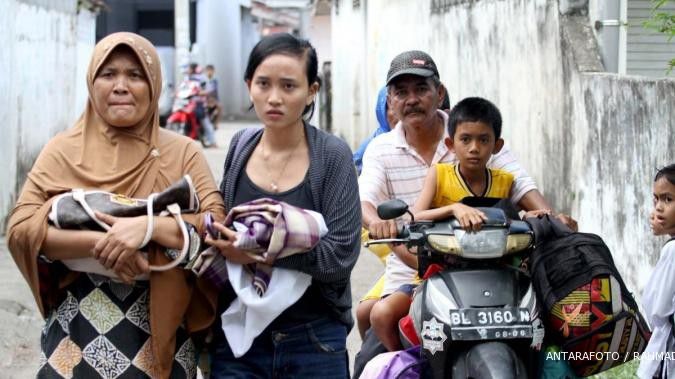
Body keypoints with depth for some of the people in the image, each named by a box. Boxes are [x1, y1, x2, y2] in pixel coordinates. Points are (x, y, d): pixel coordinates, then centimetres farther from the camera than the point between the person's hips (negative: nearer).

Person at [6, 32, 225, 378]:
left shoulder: (182, 153, 2)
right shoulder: (63, 151, 3)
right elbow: (20, 228, -7)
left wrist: (150, 226, -22)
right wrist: (100, 243, -19)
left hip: (158, 333, 0)